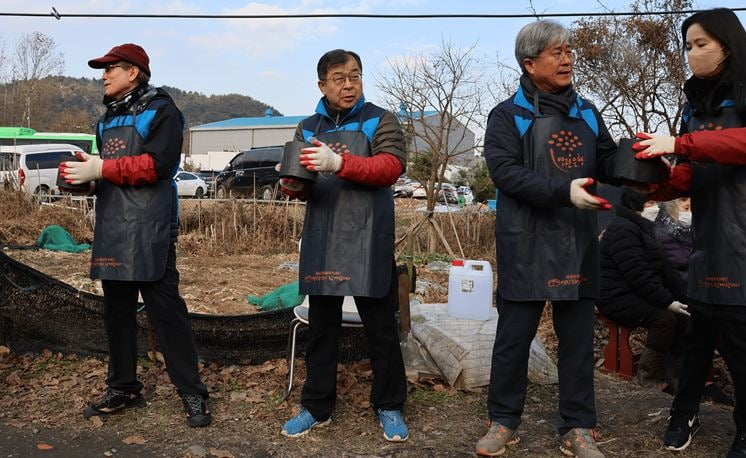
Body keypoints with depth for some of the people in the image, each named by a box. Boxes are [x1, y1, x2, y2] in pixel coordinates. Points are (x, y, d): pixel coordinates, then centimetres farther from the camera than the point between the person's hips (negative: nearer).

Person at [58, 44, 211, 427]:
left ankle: (193, 395, -1)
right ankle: (122, 388, 23)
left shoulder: (161, 111, -3)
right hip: (111, 230, 8)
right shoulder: (107, 119, 22)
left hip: (149, 230, -8)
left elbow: (156, 164, -17)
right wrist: (83, 174, 2)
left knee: (165, 310, -7)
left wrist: (100, 169, -18)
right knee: (117, 311, 12)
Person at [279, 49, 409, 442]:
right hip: (321, 242, 4)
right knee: (321, 326, 11)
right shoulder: (308, 127, 15)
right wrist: (292, 185, -14)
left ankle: (389, 407, 19)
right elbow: (299, 180, 11)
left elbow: (392, 166, -12)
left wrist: (340, 163, -26)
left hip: (368, 243, -3)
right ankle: (316, 406, 23)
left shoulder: (379, 121, 3)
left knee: (381, 328, 4)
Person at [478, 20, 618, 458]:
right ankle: (504, 421, 21)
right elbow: (505, 171, -15)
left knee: (578, 338, 9)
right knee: (514, 336, 5)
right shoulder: (507, 116, -1)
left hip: (579, 244, 4)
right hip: (527, 246, -4)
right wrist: (564, 190, -26)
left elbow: (608, 163, 9)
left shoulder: (586, 113, 13)